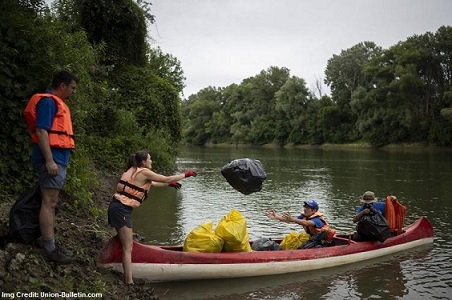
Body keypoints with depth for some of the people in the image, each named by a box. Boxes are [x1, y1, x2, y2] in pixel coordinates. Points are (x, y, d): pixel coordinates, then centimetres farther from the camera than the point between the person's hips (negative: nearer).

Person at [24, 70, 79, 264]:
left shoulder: (58, 103, 21)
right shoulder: (48, 101, -10)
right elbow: (41, 131, -18)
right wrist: (49, 160, -24)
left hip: (59, 159, 10)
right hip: (52, 159, -10)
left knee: (52, 203, 12)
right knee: (49, 202, -8)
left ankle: (51, 244, 20)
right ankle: (49, 249, -6)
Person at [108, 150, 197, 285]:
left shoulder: (133, 170, 16)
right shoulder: (144, 172, -10)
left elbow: (151, 183, 28)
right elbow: (166, 179, -5)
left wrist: (170, 184, 32)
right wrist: (186, 174, 6)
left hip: (116, 207, 9)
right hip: (122, 209, -9)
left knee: (126, 243, 16)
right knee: (128, 247, -6)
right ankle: (129, 281, -4)